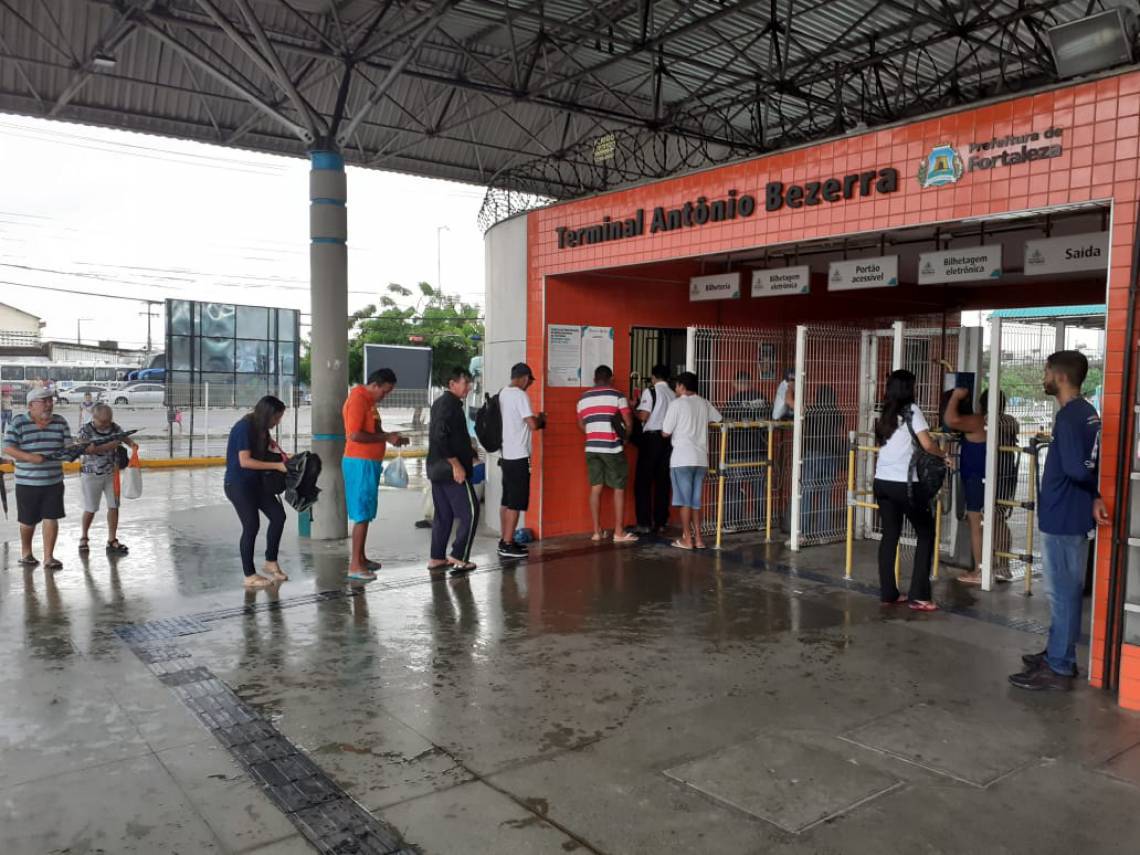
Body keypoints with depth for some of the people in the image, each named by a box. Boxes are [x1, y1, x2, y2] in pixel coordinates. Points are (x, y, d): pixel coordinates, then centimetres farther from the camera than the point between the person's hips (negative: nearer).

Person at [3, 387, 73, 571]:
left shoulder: (60, 422, 4)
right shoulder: (18, 422, -5)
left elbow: (68, 446, 4)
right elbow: (8, 448, -9)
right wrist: (30, 457, -23)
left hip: (54, 482, 2)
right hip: (27, 482, -2)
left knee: (51, 519, -2)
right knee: (28, 521, 11)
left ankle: (48, 557, 5)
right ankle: (26, 553, 34)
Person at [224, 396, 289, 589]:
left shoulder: (260, 428, 6)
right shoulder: (244, 428, -20)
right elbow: (245, 461, -26)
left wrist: (280, 455, 1)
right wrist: (277, 465, -24)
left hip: (256, 482, 9)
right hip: (238, 484, -9)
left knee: (278, 516, 4)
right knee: (251, 526, -5)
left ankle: (271, 562, 19)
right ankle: (249, 575, 7)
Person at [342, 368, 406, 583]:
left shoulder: (369, 401, 15)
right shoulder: (357, 400, -15)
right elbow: (354, 435, -23)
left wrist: (391, 438, 9)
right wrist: (386, 437, -16)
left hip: (369, 463, 10)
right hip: (360, 463, -10)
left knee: (366, 514, 14)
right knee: (362, 514, -8)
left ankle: (361, 558, 22)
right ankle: (354, 566, -5)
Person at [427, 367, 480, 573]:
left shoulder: (439, 402, 17)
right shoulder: (451, 404, -15)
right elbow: (441, 437, -24)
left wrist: (467, 449, 22)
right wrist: (456, 464, -23)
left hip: (437, 469, 10)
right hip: (451, 469, -10)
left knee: (443, 514, 13)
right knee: (470, 512, -4)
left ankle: (437, 558, 17)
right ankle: (459, 557, -4)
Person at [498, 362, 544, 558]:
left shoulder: (502, 393, 11)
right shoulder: (520, 395, -15)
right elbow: (532, 424, -20)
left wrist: (535, 420, 21)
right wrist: (541, 419, 0)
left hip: (506, 455, 9)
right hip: (518, 457, -9)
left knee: (507, 501, 15)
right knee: (516, 503, -3)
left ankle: (504, 540, 21)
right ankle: (507, 545, -1)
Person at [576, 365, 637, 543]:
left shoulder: (583, 398, 9)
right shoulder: (617, 396, -4)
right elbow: (629, 423, -4)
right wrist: (624, 437, 15)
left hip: (592, 448, 4)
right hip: (612, 448, -4)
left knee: (596, 488, 9)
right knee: (619, 489, 3)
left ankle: (597, 531, 11)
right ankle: (619, 533, 4)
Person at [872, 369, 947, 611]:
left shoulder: (884, 415, 13)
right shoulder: (912, 411, -6)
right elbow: (927, 445, -12)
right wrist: (944, 455, 5)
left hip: (882, 482, 6)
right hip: (905, 484, -6)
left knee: (889, 535, 11)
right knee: (926, 534, 7)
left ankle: (888, 593, 13)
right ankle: (919, 596, 3)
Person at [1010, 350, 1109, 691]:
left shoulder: (1069, 416, -20)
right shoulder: (1088, 413, 11)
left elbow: (1075, 470, -27)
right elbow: (1089, 465, 14)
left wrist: (1094, 496, -9)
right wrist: (1094, 498, 6)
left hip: (1062, 518, -10)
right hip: (1073, 516, 10)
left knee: (1062, 593, -2)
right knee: (1067, 591, 17)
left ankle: (1058, 668, 7)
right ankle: (1058, 653, 29)